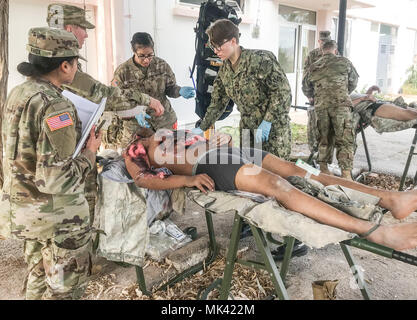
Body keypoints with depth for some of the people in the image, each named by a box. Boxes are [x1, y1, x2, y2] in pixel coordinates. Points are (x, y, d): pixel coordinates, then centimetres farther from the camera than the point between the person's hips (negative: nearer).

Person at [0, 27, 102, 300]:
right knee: (65, 288, 10)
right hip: (56, 215, -9)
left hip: (22, 206, 9)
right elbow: (55, 179, -28)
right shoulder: (55, 106, -24)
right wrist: (90, 152, -13)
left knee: (38, 278, 26)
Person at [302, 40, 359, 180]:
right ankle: (346, 173, -5)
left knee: (324, 138, 17)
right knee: (345, 140, -1)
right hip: (341, 105, -3)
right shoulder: (344, 62, 10)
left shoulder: (313, 67, 17)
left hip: (321, 106, 3)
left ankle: (323, 168, 20)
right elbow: (353, 82, 22)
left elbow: (306, 89, 28)